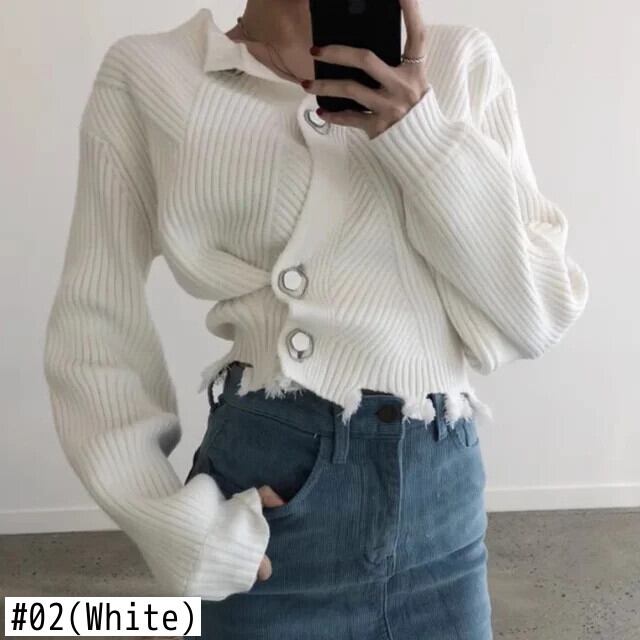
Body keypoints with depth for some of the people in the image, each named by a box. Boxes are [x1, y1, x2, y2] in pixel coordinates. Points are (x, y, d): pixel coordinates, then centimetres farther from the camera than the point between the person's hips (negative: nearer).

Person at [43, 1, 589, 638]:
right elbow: (96, 322, 0)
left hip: (438, 498, 2)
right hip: (262, 507, -1)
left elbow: (538, 314, -2)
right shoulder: (147, 76, -2)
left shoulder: (461, 63, 1)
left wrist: (421, 136, -14)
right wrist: (166, 516, -9)